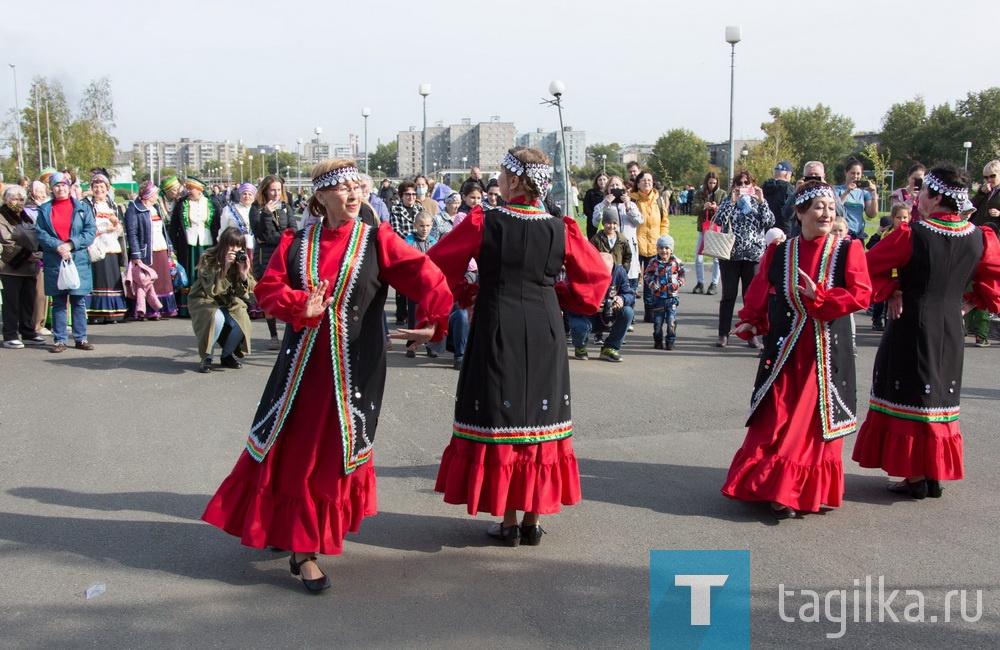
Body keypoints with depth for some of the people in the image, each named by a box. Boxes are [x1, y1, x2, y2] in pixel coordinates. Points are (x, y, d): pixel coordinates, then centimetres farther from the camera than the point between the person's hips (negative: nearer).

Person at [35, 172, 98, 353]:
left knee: (79, 301, 3)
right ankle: (59, 340, 10)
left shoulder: (82, 207, 6)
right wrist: (57, 246, -16)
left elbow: (91, 231, -2)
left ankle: (81, 338, 11)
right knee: (58, 302, 5)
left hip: (78, 261, 0)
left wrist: (71, 244, -13)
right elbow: (40, 233, 0)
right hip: (54, 262, 0)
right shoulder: (45, 209, 7)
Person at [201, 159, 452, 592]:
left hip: (353, 366, -2)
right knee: (292, 449, 4)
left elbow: (427, 277, -8)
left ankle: (304, 547, 22)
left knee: (337, 451, 4)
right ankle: (301, 545, 21)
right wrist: (301, 306, -20)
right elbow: (268, 288, -1)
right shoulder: (296, 243, 5)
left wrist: (433, 322, -20)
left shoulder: (377, 240, -2)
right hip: (303, 362, 2)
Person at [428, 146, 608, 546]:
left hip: (496, 331, -2)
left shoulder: (482, 224, -9)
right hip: (545, 332, 2)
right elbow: (596, 276, 4)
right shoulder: (561, 230, -4)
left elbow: (437, 265, -2)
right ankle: (533, 519, 18)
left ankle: (508, 521, 13)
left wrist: (464, 294, 12)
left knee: (499, 419, 8)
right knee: (539, 419, 12)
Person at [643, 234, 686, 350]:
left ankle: (670, 341, 9)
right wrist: (651, 283, -12)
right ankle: (658, 340, 21)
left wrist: (678, 283, -7)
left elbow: (682, 274, 10)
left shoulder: (677, 262, 1)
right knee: (657, 320, 6)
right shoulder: (653, 262, -2)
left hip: (672, 296, 0)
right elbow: (646, 275, 4)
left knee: (671, 320, -3)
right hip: (657, 296, 0)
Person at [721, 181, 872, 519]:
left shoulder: (848, 250, 0)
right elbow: (758, 298, 9)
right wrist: (750, 324, -3)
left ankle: (812, 491, 20)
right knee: (776, 422, -1)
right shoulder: (779, 253, 3)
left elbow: (861, 294, -11)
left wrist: (820, 296, -21)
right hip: (784, 351, 1)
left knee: (818, 422, 6)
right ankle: (775, 490, 10)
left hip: (826, 354, 0)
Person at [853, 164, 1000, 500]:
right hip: (951, 328, 5)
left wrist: (892, 293, 1)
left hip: (912, 324, -5)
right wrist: (968, 302, 13)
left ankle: (915, 477, 7)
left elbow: (871, 269, -10)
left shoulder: (910, 235, -14)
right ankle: (935, 474, 21)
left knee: (909, 397, 5)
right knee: (941, 397, 15)